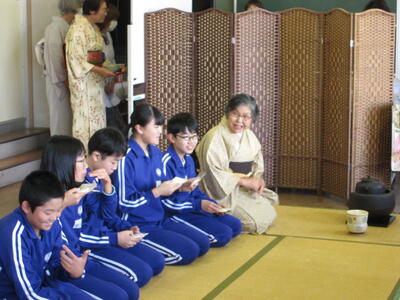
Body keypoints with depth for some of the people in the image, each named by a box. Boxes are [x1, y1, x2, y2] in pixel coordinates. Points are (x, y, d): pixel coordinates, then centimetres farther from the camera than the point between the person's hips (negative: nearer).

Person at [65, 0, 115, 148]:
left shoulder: (94, 28, 14)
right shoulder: (78, 28, -15)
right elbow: (76, 59, -18)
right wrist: (99, 70, -22)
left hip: (95, 82, 9)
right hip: (84, 84, -9)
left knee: (97, 119, 9)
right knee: (86, 119, -6)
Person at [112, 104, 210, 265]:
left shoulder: (156, 152, 8)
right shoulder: (126, 158, -19)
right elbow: (124, 202, -20)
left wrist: (178, 187, -2)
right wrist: (157, 192, -21)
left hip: (159, 220, 9)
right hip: (137, 226, -9)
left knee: (203, 244, 1)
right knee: (188, 252, -17)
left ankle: (146, 251, 8)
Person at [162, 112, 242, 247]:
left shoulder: (189, 160, 12)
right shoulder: (166, 162, -18)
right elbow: (165, 202, -22)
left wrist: (212, 204, -1)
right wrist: (199, 205, -23)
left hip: (193, 209, 10)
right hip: (176, 215, -10)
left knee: (235, 225, 8)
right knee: (223, 234, -18)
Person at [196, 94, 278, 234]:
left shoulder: (249, 135, 5)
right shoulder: (215, 137, -22)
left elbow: (257, 161, 16)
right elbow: (214, 173, -23)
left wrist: (258, 178, -7)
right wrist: (245, 182, -20)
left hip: (246, 189, 8)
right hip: (226, 191, -8)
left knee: (269, 215, 10)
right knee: (256, 222, -16)